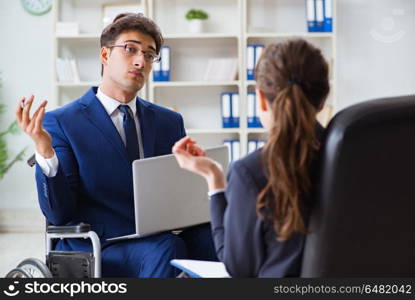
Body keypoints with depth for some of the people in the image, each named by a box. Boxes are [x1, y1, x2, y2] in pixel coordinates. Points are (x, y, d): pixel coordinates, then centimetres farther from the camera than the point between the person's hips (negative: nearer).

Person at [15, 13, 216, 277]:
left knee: (211, 236, -28)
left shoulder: (169, 122, 16)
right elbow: (59, 214, -5)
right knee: (166, 248, -33)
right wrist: (45, 153, -22)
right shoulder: (61, 123, 1)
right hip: (97, 246, -4)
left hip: (162, 238, 4)